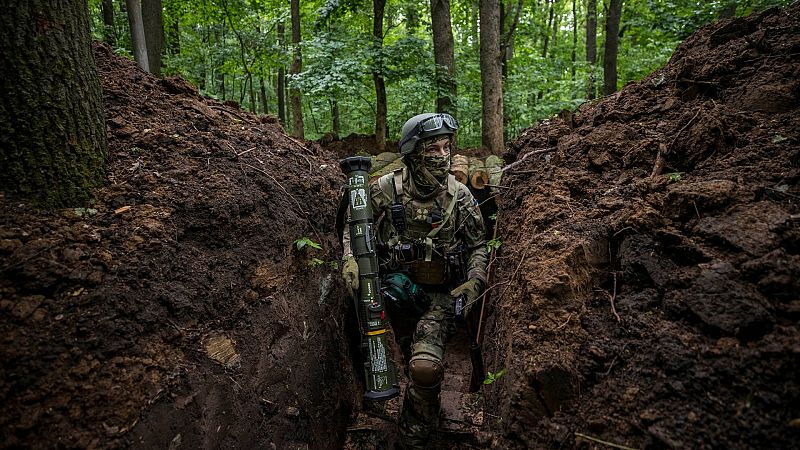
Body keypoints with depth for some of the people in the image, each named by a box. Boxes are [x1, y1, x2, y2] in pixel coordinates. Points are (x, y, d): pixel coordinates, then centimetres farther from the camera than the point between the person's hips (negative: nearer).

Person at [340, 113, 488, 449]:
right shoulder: (386, 189, -9)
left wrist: (474, 282, -8)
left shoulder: (459, 195, -6)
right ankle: (428, 413, 50)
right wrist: (350, 257, -12)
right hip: (400, 291, 2)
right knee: (418, 367, 16)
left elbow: (478, 244, 6)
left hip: (441, 294, -1)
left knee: (425, 367, -23)